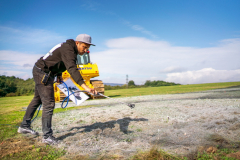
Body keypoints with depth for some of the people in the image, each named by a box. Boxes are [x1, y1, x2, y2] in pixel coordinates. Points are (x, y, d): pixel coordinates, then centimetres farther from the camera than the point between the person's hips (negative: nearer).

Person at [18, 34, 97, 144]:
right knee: (49, 104, -11)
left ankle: (24, 126, 36)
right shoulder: (67, 49, -27)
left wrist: (59, 74, 9)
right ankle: (47, 136, -3)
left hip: (42, 72, 11)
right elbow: (72, 69, -43)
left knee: (37, 99, 20)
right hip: (42, 73, -11)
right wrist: (85, 86, -52)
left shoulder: (70, 48, 4)